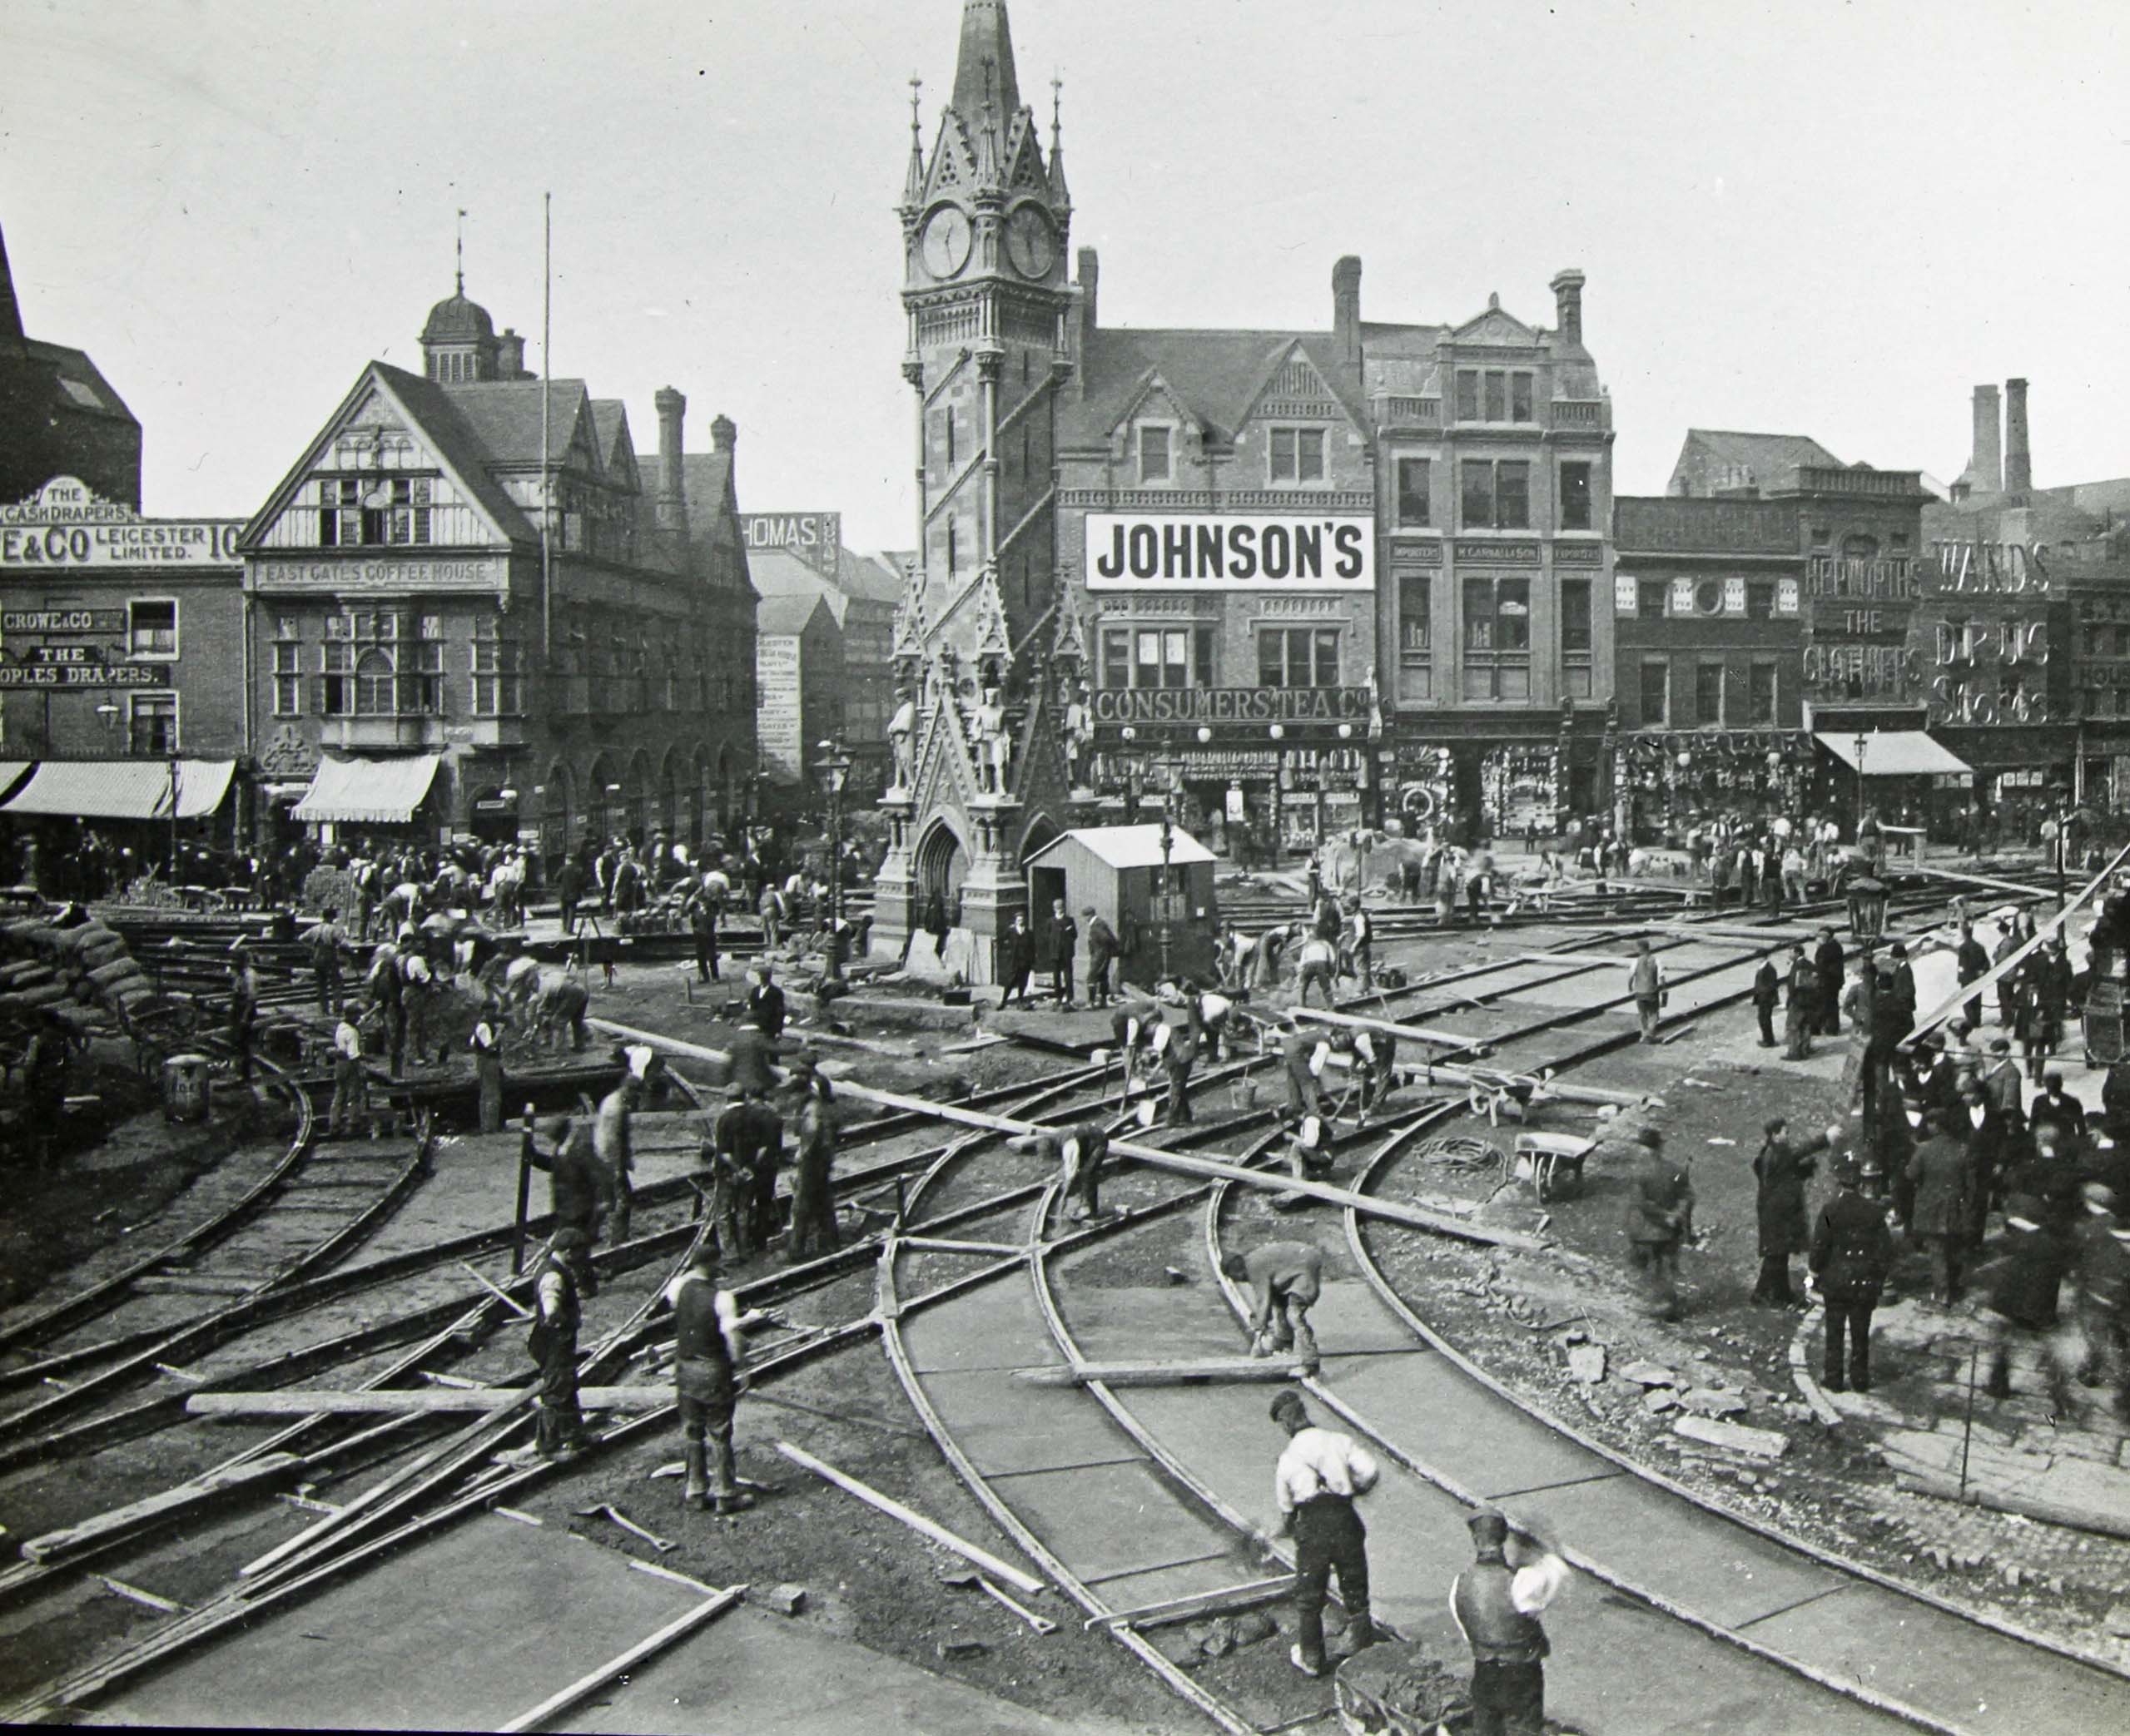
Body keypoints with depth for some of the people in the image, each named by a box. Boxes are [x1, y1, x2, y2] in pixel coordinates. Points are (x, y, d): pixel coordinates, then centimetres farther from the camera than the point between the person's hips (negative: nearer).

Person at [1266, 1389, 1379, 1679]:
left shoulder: (1287, 1458, 4)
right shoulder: (1340, 1441, 2)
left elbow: (1285, 1505, 12)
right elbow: (1371, 1469, -9)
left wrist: (1287, 1525, 33)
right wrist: (1360, 1488, 12)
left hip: (1311, 1527, -1)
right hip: (1345, 1522, 1)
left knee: (1308, 1599, 15)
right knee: (1355, 1594, 17)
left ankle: (1311, 1660, 25)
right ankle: (1363, 1652, 26)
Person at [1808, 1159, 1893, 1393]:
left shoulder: (1830, 1210, -13)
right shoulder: (1874, 1211, -4)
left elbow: (1819, 1245, -12)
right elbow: (1886, 1248, 0)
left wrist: (1816, 1271, 2)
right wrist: (1878, 1277, 10)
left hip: (1835, 1280, -2)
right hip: (1865, 1283, 2)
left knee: (1834, 1332, 8)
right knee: (1860, 1333, 13)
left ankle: (1833, 1378, 12)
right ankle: (1860, 1379, 19)